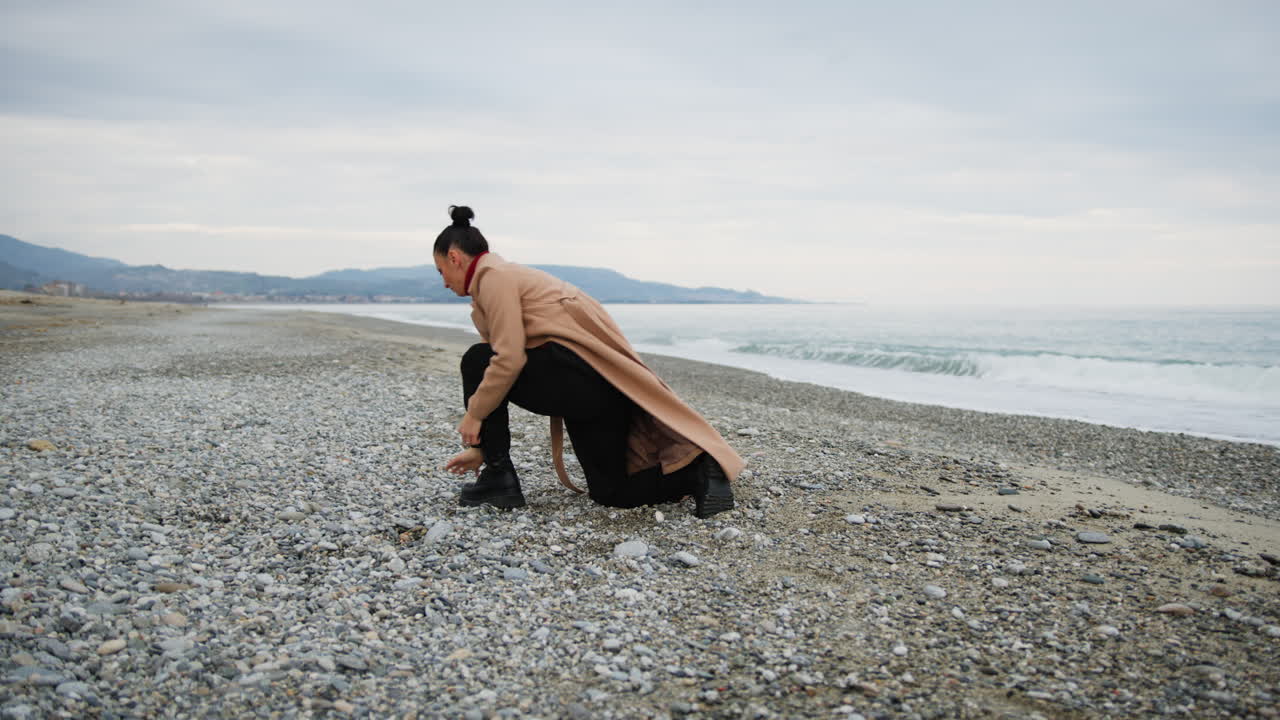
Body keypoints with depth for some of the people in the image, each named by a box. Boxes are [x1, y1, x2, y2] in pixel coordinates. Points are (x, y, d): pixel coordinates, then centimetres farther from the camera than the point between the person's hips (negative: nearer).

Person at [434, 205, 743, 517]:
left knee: (477, 362, -1)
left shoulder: (493, 276, -5)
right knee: (610, 492, 17)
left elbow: (509, 359, -18)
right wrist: (482, 447, 26)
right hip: (605, 385, 10)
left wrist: (474, 414, -5)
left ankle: (500, 480, 1)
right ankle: (702, 469, 3)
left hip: (582, 379, -10)